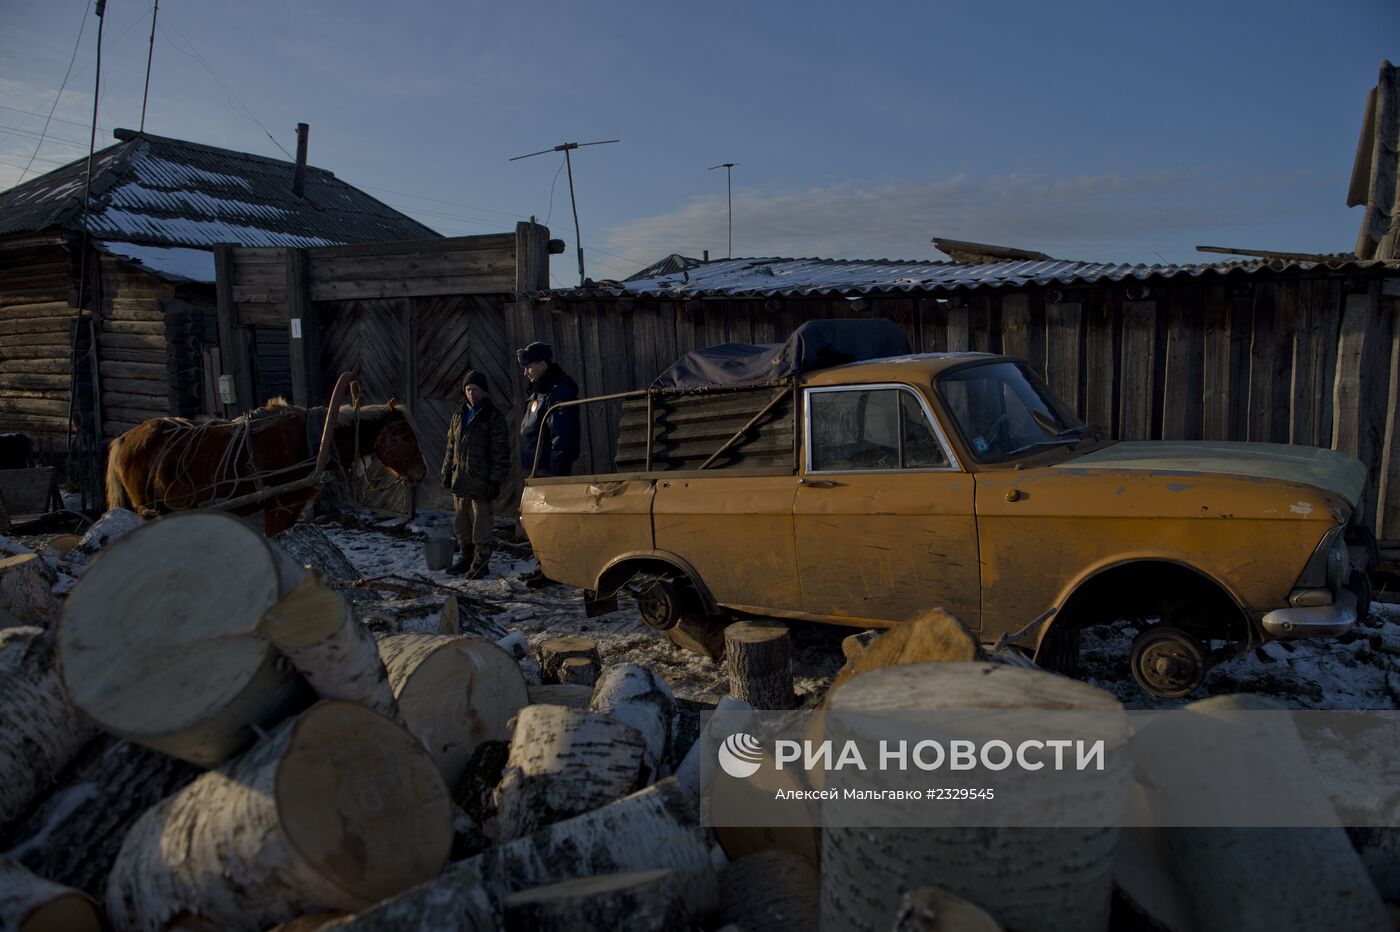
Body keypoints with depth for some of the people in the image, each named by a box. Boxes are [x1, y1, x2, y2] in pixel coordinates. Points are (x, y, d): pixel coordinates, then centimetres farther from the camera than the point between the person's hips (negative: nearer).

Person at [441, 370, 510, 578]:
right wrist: (447, 471, 17)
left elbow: (501, 453, -9)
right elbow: (451, 446, 22)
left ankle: (481, 562, 6)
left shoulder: (494, 417, -6)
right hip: (459, 480, 7)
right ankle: (466, 558, 25)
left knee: (481, 524, -3)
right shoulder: (459, 414, 14)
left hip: (480, 482, -7)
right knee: (460, 524, 13)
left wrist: (496, 480, -13)